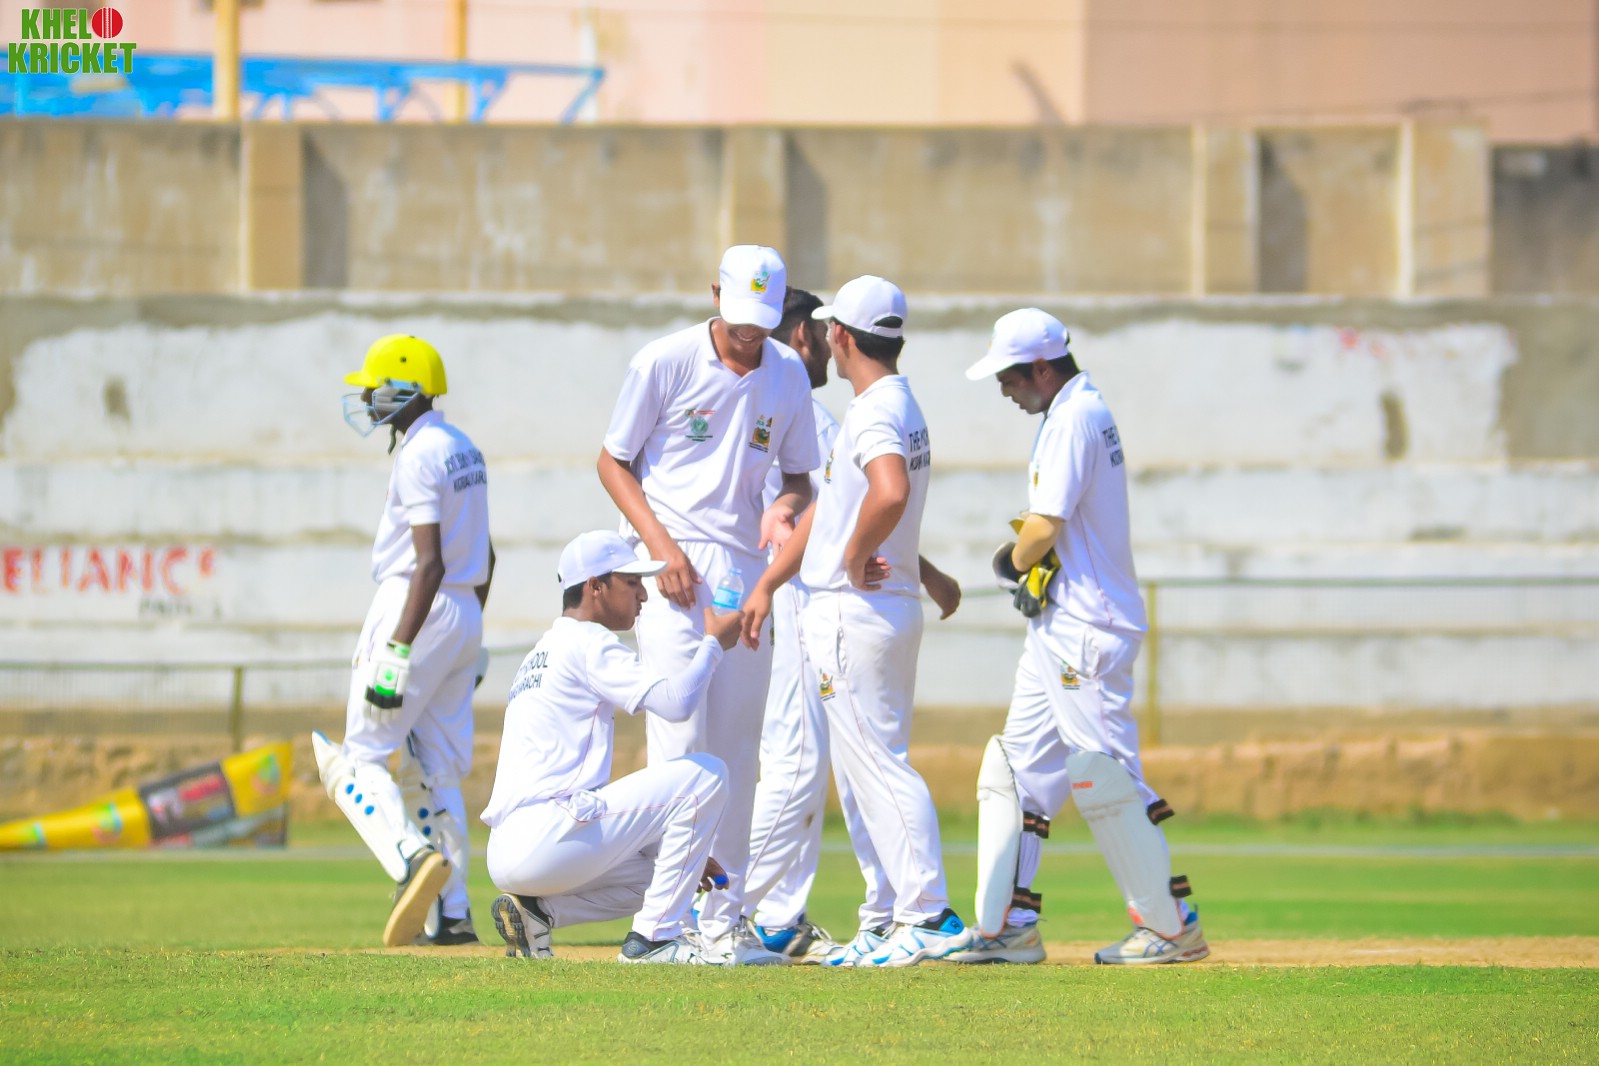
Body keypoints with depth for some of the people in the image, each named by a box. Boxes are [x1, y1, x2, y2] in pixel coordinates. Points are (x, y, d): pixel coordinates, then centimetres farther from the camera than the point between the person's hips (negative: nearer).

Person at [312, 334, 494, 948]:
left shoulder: (420, 455, -15)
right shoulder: (463, 449, 14)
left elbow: (429, 563, -22)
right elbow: (484, 556, 21)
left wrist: (398, 652, -26)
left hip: (418, 610, -9)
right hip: (465, 616, 9)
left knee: (358, 759, -6)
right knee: (435, 771, 11)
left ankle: (413, 858, -30)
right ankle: (450, 914, 8)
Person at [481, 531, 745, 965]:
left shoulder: (542, 653, 26)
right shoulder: (586, 642, -4)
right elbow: (674, 701, -18)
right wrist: (714, 643, 2)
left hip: (506, 853, 10)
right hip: (543, 843, -10)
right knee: (705, 773, -5)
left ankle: (535, 911, 8)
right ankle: (654, 936, -4)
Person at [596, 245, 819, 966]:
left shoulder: (787, 375, 7)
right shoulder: (665, 363, -6)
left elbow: (799, 473, 16)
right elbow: (613, 462, -1)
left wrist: (785, 507, -9)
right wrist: (663, 546, -13)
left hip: (745, 570, 5)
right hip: (671, 563, -5)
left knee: (738, 747, 6)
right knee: (680, 737, -13)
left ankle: (725, 912, 12)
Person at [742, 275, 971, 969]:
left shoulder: (875, 412, -16)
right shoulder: (898, 407, 16)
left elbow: (890, 493, -37)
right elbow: (828, 503, 21)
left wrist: (854, 556, -21)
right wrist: (769, 582, 21)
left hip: (856, 612, -10)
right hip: (892, 608, 10)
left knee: (878, 768, -9)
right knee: (862, 775, 14)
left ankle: (930, 917, -12)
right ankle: (886, 922, 17)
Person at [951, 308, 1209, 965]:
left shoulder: (1073, 420, -16)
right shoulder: (1080, 411, 17)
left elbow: (1045, 527, -21)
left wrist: (1015, 562, -1)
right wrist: (1029, 561, 5)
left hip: (1085, 627, -11)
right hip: (1059, 625, 11)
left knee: (1103, 774, -8)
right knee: (1019, 766, 9)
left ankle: (1173, 928, -3)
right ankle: (1009, 926, 10)